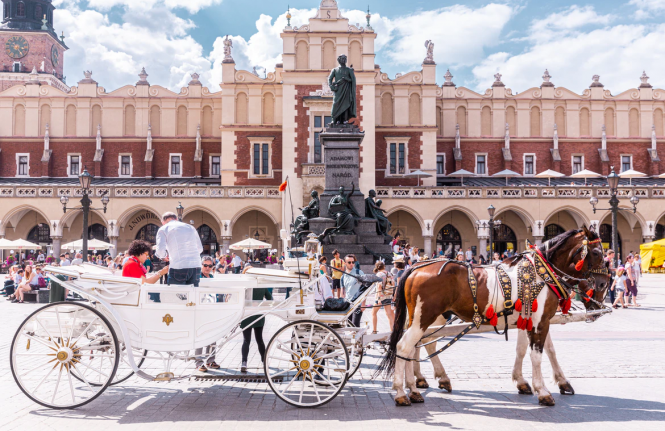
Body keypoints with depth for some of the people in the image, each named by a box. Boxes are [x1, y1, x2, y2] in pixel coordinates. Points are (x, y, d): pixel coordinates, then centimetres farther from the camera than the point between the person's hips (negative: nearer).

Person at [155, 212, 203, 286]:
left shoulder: (163, 229, 8)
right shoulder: (191, 227, 21)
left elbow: (160, 250, -5)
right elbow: (200, 249, 21)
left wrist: (164, 255, 16)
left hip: (178, 267, -4)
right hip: (196, 266, 4)